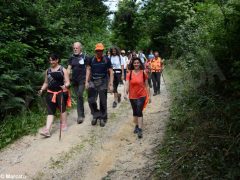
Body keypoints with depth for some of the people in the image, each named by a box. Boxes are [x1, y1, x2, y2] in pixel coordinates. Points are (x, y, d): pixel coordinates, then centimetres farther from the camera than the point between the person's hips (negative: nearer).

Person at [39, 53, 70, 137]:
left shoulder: (63, 70, -2)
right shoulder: (47, 71, 10)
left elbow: (68, 82, -6)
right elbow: (46, 83, 18)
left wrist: (65, 86, -27)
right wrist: (42, 89, 2)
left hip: (61, 93, -3)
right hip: (50, 93, 3)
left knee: (62, 109, 9)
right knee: (50, 112, -1)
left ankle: (64, 125, 29)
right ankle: (47, 130, -6)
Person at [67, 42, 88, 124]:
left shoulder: (84, 57, -3)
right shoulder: (71, 58, 8)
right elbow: (69, 68, 7)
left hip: (82, 80, -4)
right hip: (74, 80, 4)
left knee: (79, 96, -14)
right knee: (78, 97, 10)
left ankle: (80, 115, -8)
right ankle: (82, 114, 23)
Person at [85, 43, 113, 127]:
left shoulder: (107, 60, -2)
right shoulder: (91, 60, 5)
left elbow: (111, 72, -2)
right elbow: (88, 70, 8)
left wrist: (111, 84, -7)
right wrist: (86, 81, 0)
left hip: (103, 82, -2)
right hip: (93, 82, 2)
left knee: (103, 101, 6)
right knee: (91, 100, -2)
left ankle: (103, 118, 22)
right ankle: (95, 115, 20)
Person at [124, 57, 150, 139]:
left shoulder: (144, 73, -3)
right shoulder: (129, 74, -3)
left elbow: (146, 85, 2)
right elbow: (127, 84, -9)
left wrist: (149, 95, 3)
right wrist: (125, 92, -26)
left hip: (141, 96, -2)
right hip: (132, 96, 2)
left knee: (139, 112, -11)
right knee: (134, 112, 17)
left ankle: (140, 130, -8)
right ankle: (136, 126, 37)